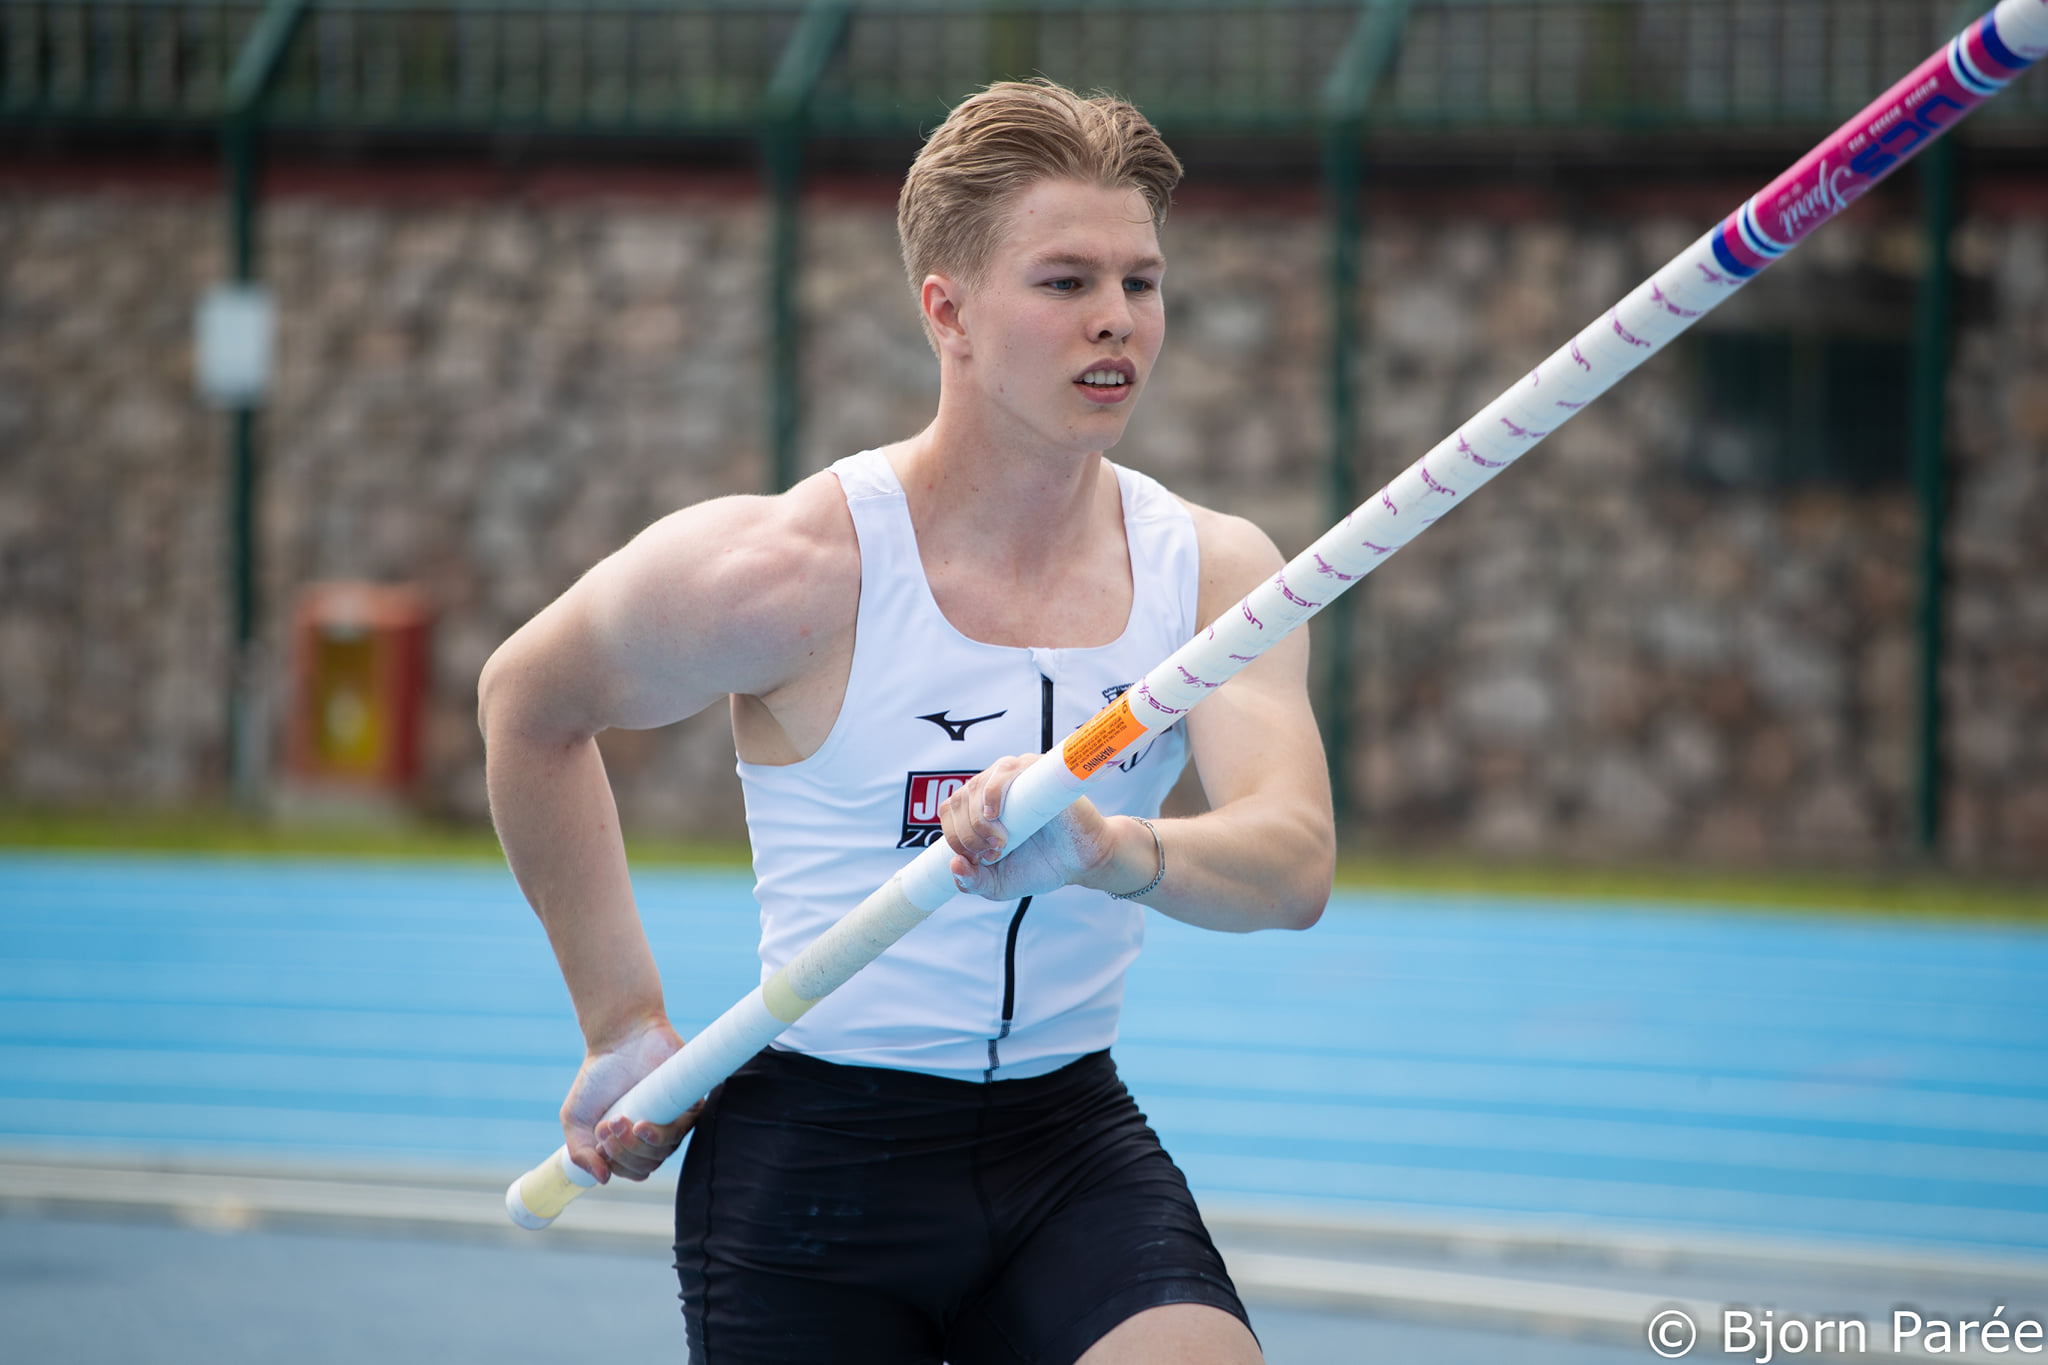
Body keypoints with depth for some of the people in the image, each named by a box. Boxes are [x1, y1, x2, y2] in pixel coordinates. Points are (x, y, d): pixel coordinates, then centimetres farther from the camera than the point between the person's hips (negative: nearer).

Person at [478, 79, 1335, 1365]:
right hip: (812, 1152, -2)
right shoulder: (793, 570, -12)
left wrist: (1108, 852, -41)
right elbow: (528, 704, 5)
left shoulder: (1215, 571, -3)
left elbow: (1294, 862, -19)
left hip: (1075, 1143, 2)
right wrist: (626, 1024, 6)